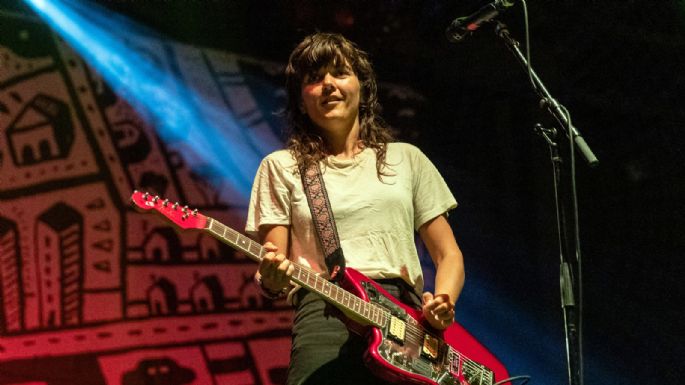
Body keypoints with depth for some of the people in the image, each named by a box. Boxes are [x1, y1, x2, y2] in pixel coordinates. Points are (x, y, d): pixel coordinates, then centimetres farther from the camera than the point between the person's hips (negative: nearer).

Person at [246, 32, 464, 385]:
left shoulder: (406, 158, 21)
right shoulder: (281, 166, 16)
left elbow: (448, 255, 20)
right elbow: (269, 275, 11)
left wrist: (443, 303, -1)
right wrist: (273, 279, -14)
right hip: (325, 313, -2)